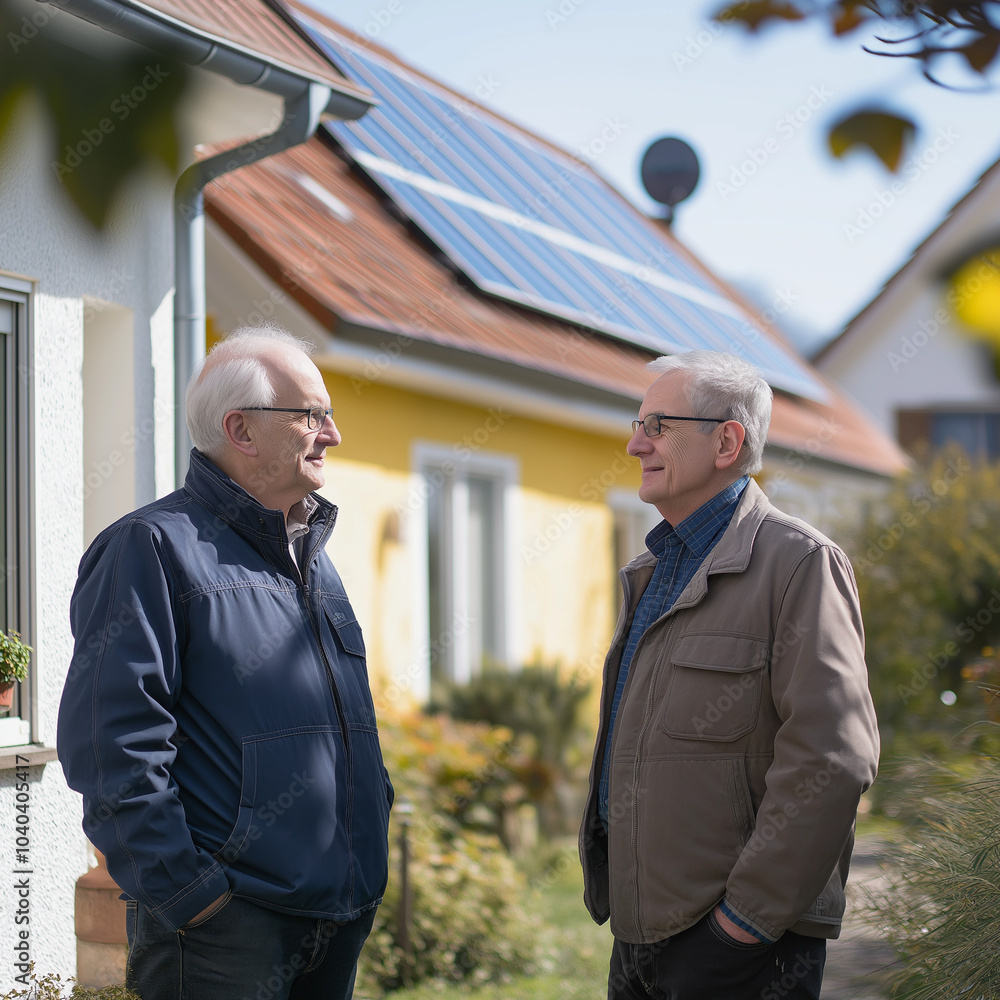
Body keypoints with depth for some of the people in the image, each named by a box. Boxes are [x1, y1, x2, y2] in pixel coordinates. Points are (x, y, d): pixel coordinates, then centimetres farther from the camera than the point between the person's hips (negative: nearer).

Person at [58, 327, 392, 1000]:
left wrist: (370, 863, 17)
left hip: (340, 918, 8)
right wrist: (186, 893, -19)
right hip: (227, 923, -8)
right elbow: (114, 744, -16)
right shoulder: (156, 548, -8)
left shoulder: (315, 560, 18)